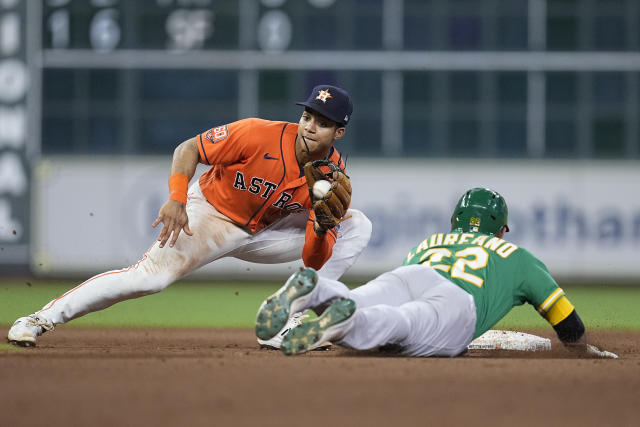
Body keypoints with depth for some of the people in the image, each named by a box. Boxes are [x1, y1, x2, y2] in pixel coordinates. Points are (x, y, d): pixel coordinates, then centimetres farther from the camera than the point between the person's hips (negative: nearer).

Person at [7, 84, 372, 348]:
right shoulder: (259, 135, -26)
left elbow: (314, 261, -15)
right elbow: (188, 149, -18)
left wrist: (321, 232, -37)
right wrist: (177, 200, -32)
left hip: (266, 232, 5)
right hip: (211, 214, -4)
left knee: (357, 226, -7)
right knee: (150, 276, -28)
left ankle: (292, 325, -10)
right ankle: (43, 318, -18)